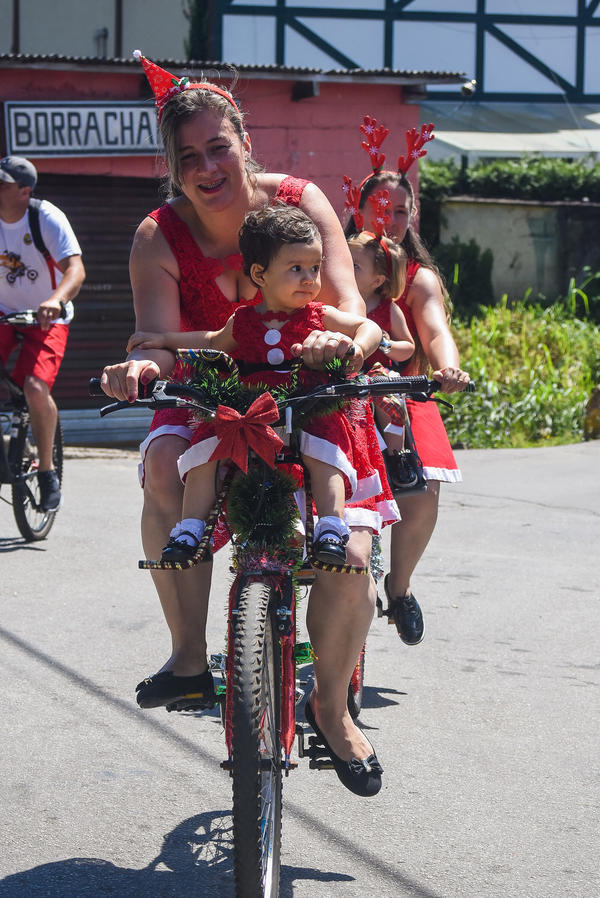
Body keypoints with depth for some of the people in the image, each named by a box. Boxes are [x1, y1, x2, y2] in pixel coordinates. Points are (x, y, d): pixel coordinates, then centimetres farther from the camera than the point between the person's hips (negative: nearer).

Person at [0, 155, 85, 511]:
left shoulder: (47, 218, -19)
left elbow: (76, 269, -29)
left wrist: (56, 299, -50)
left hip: (47, 319, -4)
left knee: (36, 389, -25)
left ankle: (48, 472, -5)